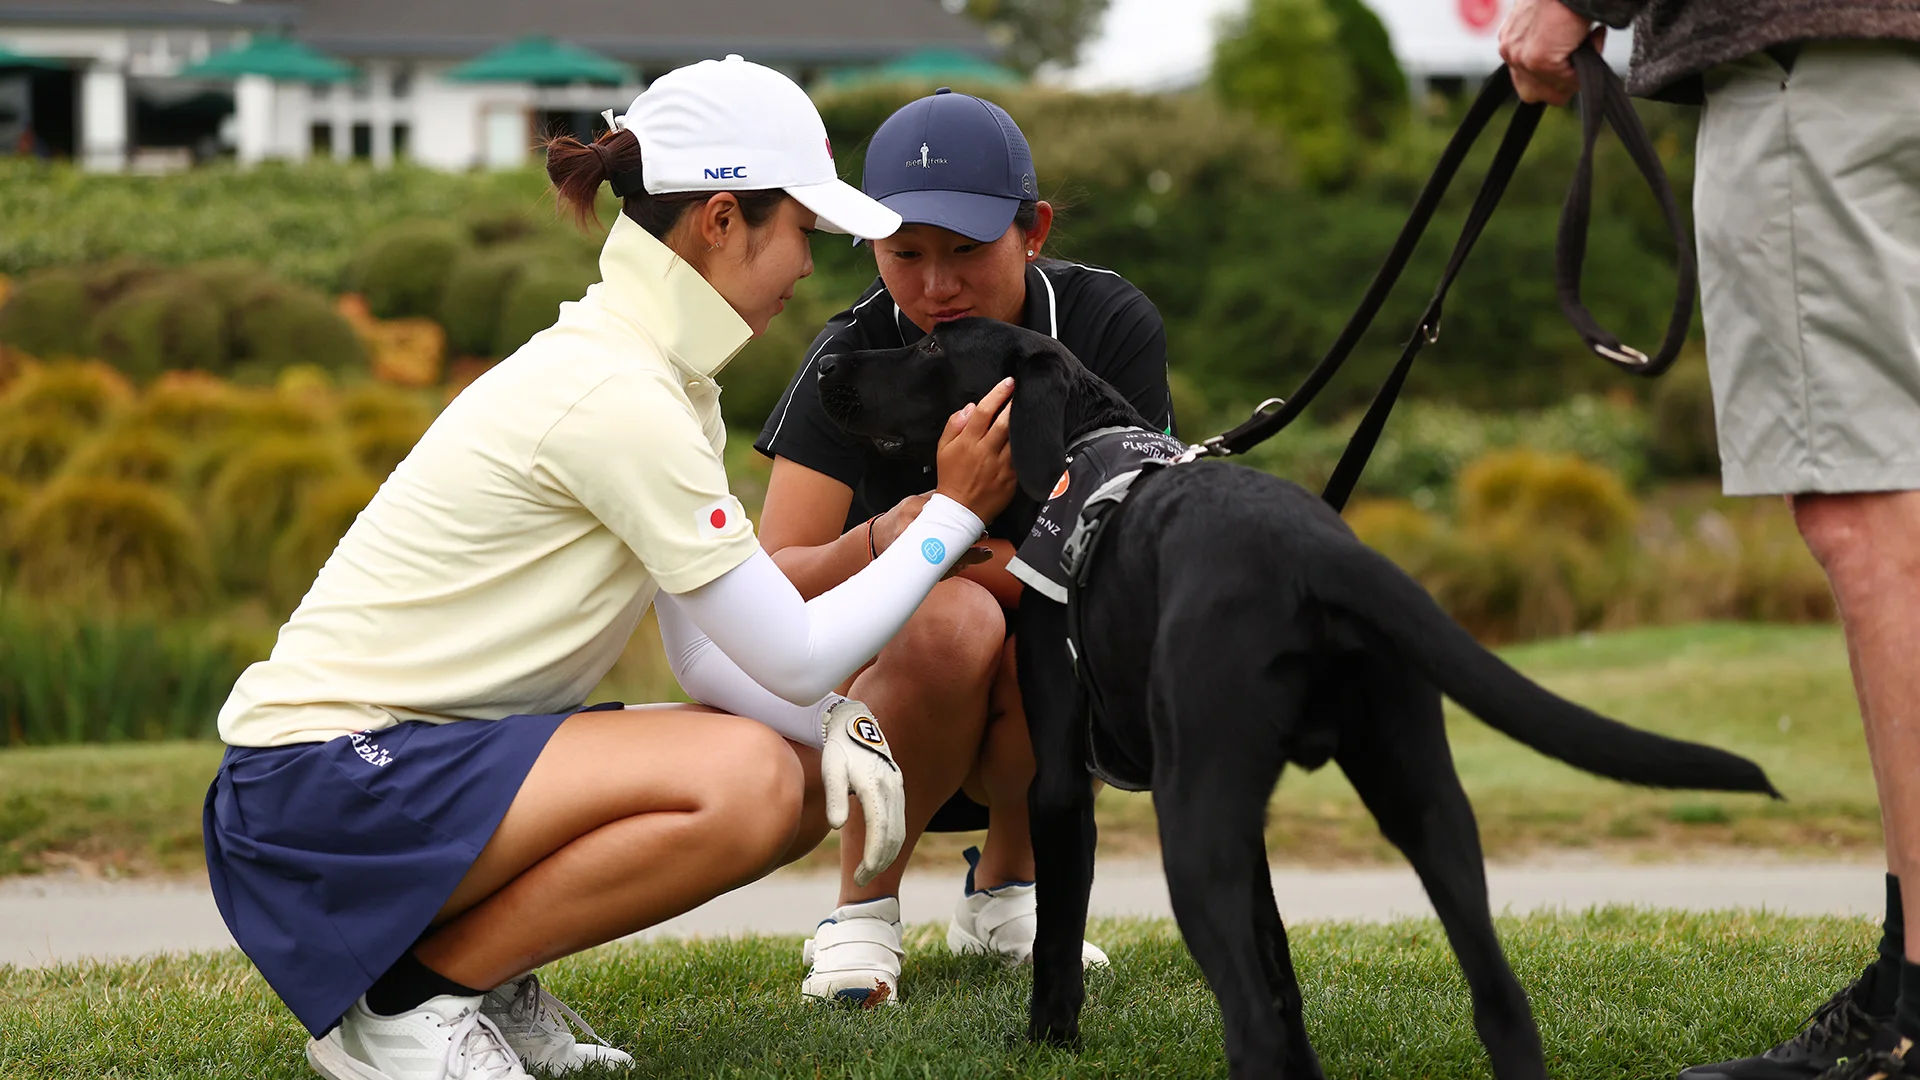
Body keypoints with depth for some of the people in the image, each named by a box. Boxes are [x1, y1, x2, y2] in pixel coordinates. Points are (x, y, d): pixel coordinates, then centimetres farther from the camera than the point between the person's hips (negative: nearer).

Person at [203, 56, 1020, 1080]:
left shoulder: (657, 373, 10)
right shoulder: (616, 397, -21)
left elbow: (718, 644, 9)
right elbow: (794, 656, -17)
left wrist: (830, 724, -9)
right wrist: (954, 513, -7)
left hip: (434, 744, 10)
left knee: (804, 777, 2)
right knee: (742, 779, -27)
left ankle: (491, 981, 9)